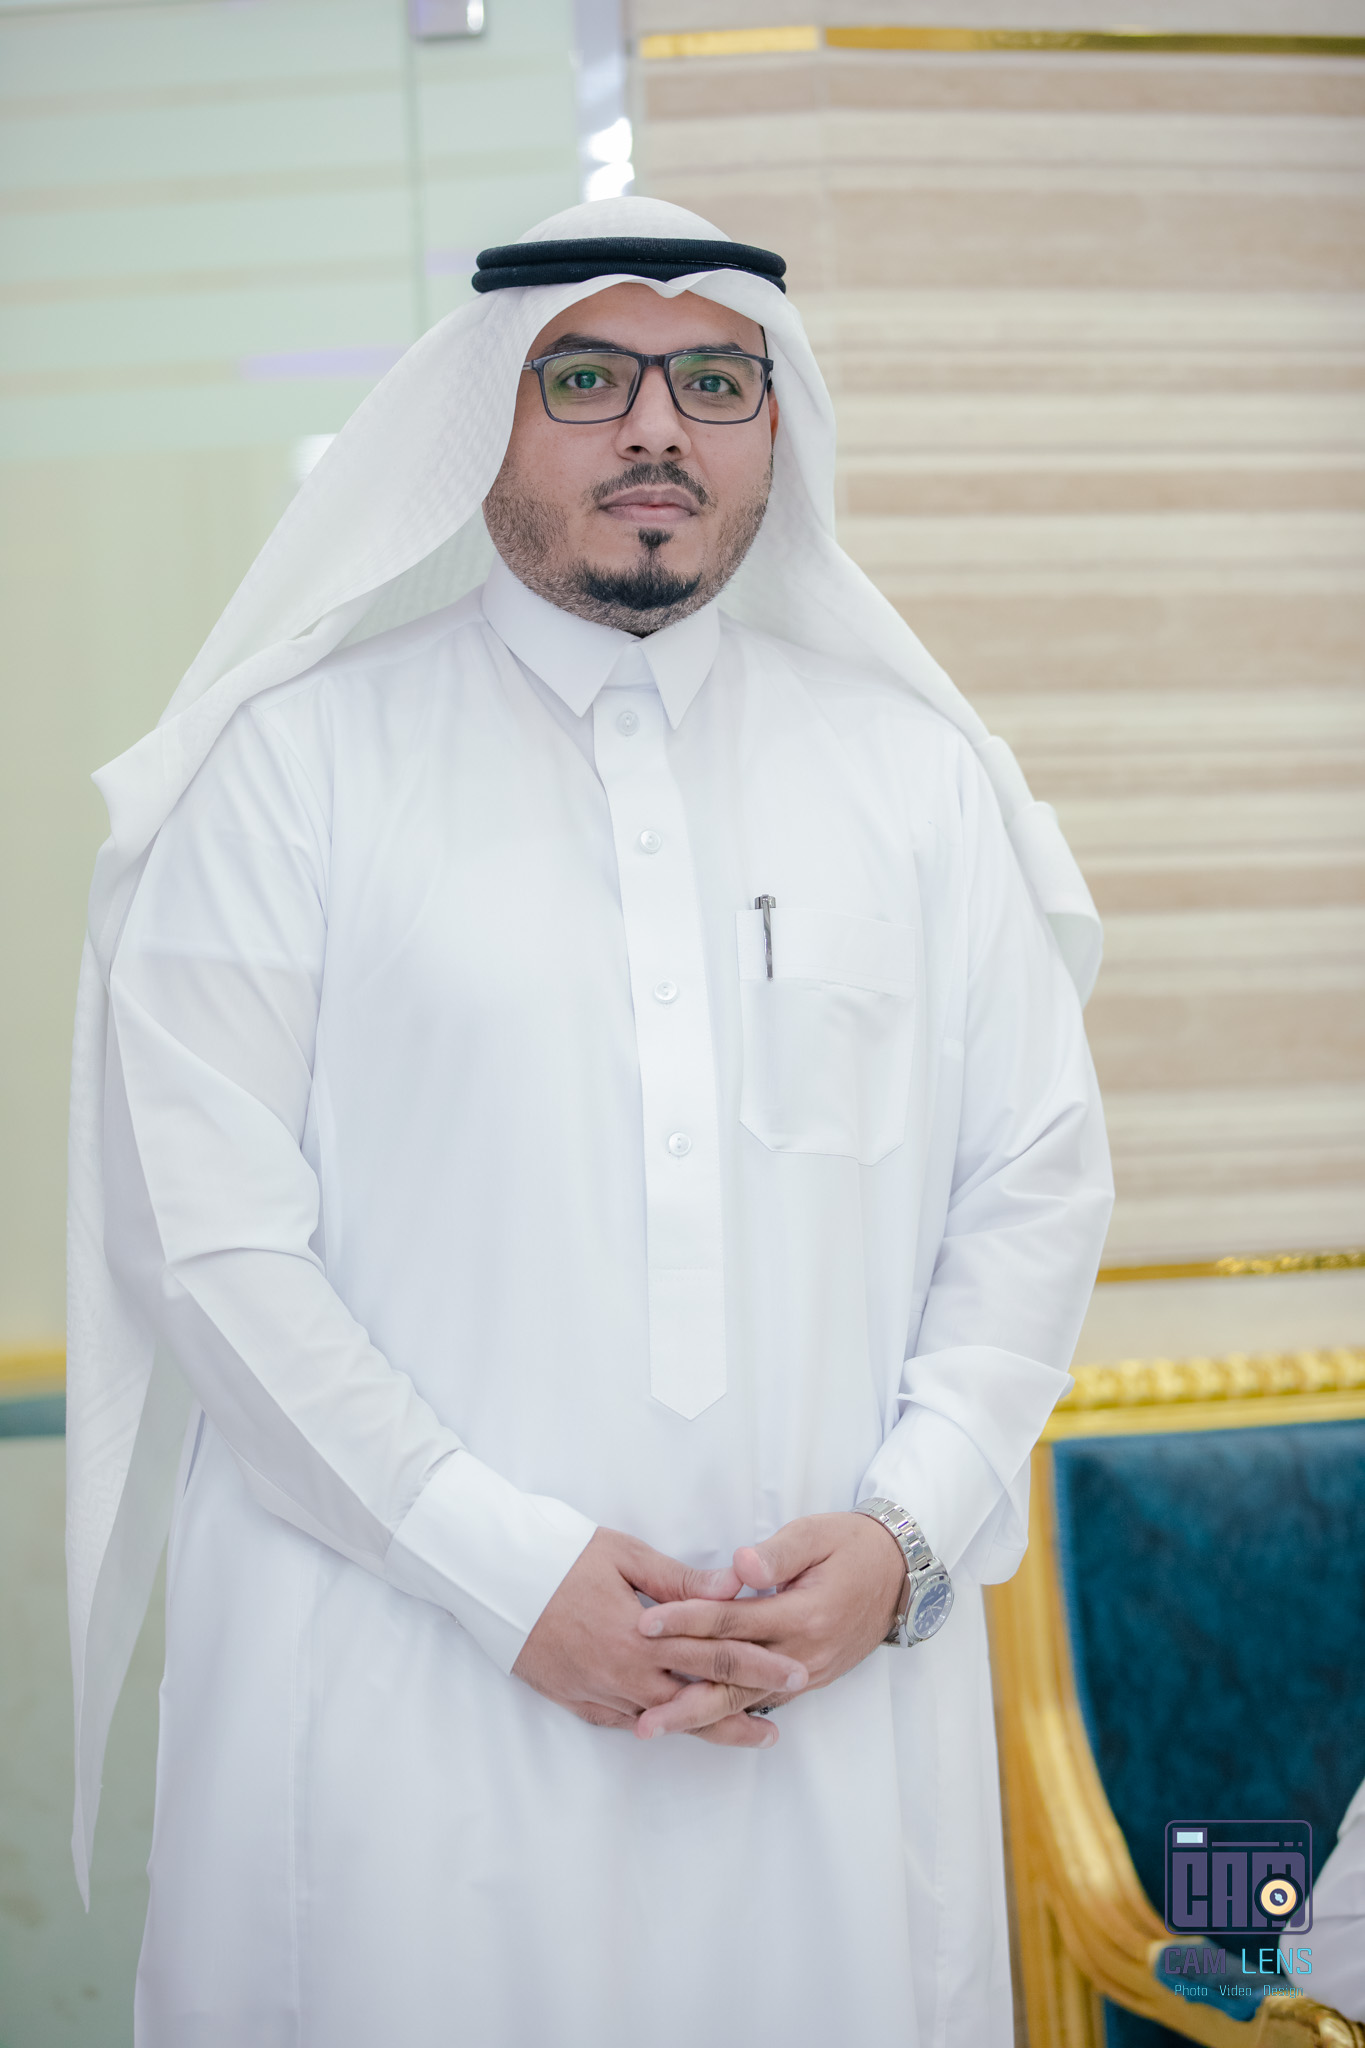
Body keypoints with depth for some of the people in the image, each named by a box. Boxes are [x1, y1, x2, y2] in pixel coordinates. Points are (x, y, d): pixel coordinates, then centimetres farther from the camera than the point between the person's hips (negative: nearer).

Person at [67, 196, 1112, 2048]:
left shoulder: (919, 775, 9)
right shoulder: (298, 765, -1)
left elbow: (1040, 1184, 8)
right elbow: (205, 1227, -7)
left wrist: (907, 1531, -7)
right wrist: (512, 1570, -13)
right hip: (408, 1685, -2)